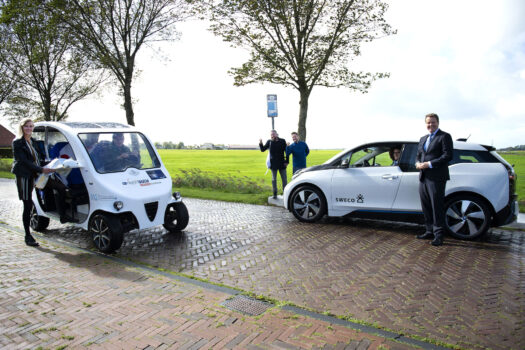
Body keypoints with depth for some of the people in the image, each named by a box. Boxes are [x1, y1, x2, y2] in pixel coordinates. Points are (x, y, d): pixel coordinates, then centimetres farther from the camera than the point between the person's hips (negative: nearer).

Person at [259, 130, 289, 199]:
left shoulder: (282, 141, -3)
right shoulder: (269, 142, 0)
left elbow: (286, 152, -1)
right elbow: (263, 149, 2)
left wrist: (287, 161, -6)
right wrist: (260, 143, -16)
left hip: (282, 164, -1)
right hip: (273, 164, 1)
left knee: (284, 179, 5)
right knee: (274, 179, 8)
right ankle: (275, 194, 16)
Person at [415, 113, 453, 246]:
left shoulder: (444, 136, -3)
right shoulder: (423, 139, 20)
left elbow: (448, 156, -12)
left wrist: (429, 164, -17)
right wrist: (417, 163, 1)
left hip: (436, 178, -7)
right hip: (424, 178, 7)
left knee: (437, 207, -4)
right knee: (426, 207, 13)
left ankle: (438, 235, 2)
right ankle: (429, 231, 24)